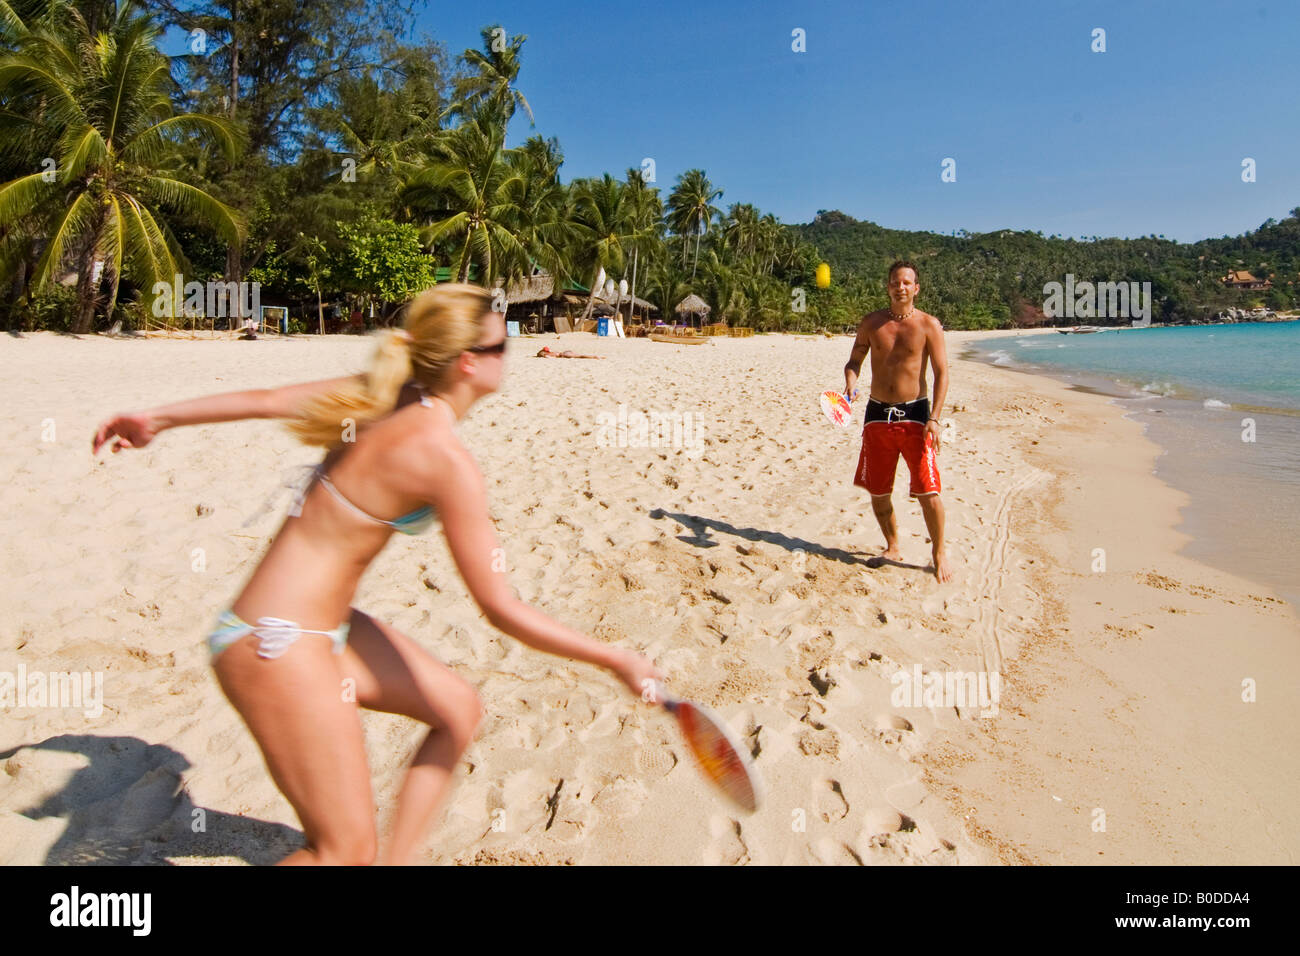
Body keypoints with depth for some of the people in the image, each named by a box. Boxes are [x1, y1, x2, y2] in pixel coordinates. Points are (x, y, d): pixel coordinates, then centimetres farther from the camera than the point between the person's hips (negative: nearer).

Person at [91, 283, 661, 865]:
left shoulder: (383, 396, 1)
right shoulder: (447, 462, -23)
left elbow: (263, 400, 11)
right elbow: (501, 611, -20)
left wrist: (158, 419, 26)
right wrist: (617, 660, -11)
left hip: (324, 624, 9)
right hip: (279, 649, -9)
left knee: (458, 708, 16)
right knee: (346, 852, 0)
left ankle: (397, 859, 27)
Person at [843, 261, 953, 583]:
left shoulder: (929, 325, -3)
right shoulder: (870, 323, 5)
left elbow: (941, 373, -5)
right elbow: (854, 361, 14)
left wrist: (934, 419, -15)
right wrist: (850, 387, -8)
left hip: (914, 413, -3)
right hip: (878, 413, 3)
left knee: (927, 492, -7)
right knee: (877, 492, 9)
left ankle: (939, 553, 13)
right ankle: (893, 547, 30)